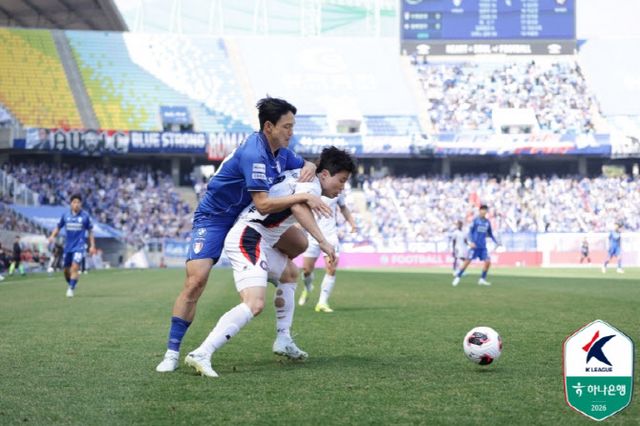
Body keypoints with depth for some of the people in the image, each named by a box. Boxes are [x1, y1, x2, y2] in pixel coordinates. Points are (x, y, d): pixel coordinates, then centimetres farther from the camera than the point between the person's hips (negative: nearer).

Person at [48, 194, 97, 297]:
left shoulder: (85, 216, -3)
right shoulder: (65, 215, 2)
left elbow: (90, 231, 5)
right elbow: (58, 227, 11)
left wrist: (92, 246, 1)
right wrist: (52, 236, -8)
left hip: (79, 246, -3)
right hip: (68, 246, 3)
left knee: (75, 267, -18)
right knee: (66, 269, 10)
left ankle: (71, 289, -11)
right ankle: (70, 284, 36)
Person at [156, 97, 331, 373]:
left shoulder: (280, 152, -1)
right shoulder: (254, 155, -28)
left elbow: (305, 166, 18)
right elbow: (263, 204, -35)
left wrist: (309, 167, -6)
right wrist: (303, 197, -33)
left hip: (245, 216, 9)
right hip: (214, 218, -9)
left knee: (298, 242, 4)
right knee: (195, 281, -22)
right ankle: (172, 353, -14)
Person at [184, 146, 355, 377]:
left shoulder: (299, 176, 21)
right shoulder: (312, 182, -7)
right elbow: (299, 206, -28)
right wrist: (322, 241, -31)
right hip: (248, 238, -11)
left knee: (290, 273, 31)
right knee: (254, 304, -26)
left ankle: (283, 341, 28)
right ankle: (201, 354, -31)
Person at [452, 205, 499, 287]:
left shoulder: (487, 222, 11)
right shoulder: (475, 220, -2)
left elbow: (490, 234, 21)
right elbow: (470, 231, -4)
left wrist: (496, 242, 10)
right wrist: (471, 242, -17)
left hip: (483, 246, 5)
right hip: (475, 245, -4)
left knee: (488, 261, -7)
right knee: (468, 261, -8)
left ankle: (482, 280, 7)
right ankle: (457, 278, 2)